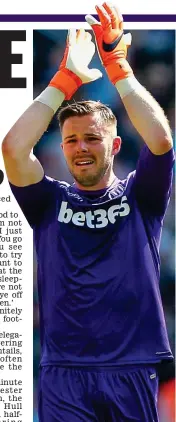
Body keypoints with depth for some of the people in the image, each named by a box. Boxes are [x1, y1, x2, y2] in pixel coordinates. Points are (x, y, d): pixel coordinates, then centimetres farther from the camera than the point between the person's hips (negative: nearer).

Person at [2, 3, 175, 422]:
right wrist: (65, 79, -4)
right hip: (64, 371, 0)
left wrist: (116, 63, -8)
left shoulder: (140, 196, 8)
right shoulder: (50, 201, 10)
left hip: (133, 367, 0)